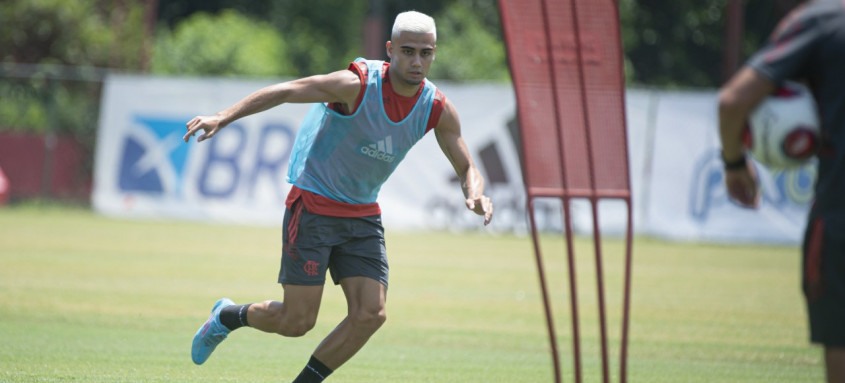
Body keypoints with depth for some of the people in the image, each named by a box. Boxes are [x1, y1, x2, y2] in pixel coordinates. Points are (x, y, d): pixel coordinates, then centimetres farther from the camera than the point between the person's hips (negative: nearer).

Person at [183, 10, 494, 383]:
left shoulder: (437, 110, -5)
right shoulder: (357, 85, -21)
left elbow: (467, 168, 4)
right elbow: (286, 91, -19)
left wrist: (475, 194, -20)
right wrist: (223, 117, -28)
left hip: (363, 216, 5)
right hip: (312, 207, -5)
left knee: (370, 314, -11)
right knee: (297, 321, -7)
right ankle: (227, 316, 25)